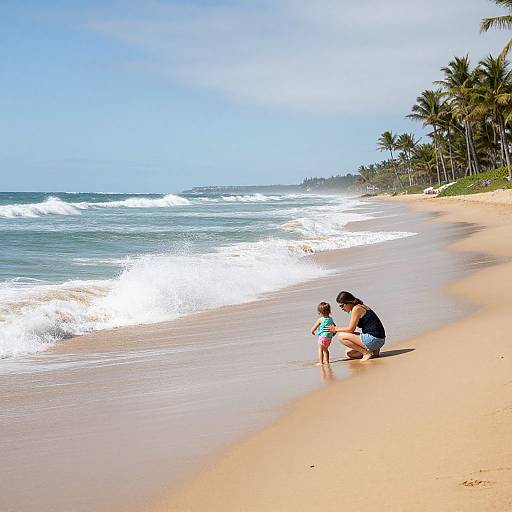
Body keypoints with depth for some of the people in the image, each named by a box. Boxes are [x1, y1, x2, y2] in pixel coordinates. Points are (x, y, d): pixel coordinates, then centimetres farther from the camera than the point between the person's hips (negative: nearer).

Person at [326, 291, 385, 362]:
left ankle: (366, 352, -9)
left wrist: (336, 329, 1)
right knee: (349, 353, 18)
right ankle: (373, 351, 9)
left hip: (373, 339, -10)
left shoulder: (356, 309, -13)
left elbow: (350, 329, -12)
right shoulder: (360, 306, 16)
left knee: (341, 336, -10)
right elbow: (352, 328, 19)